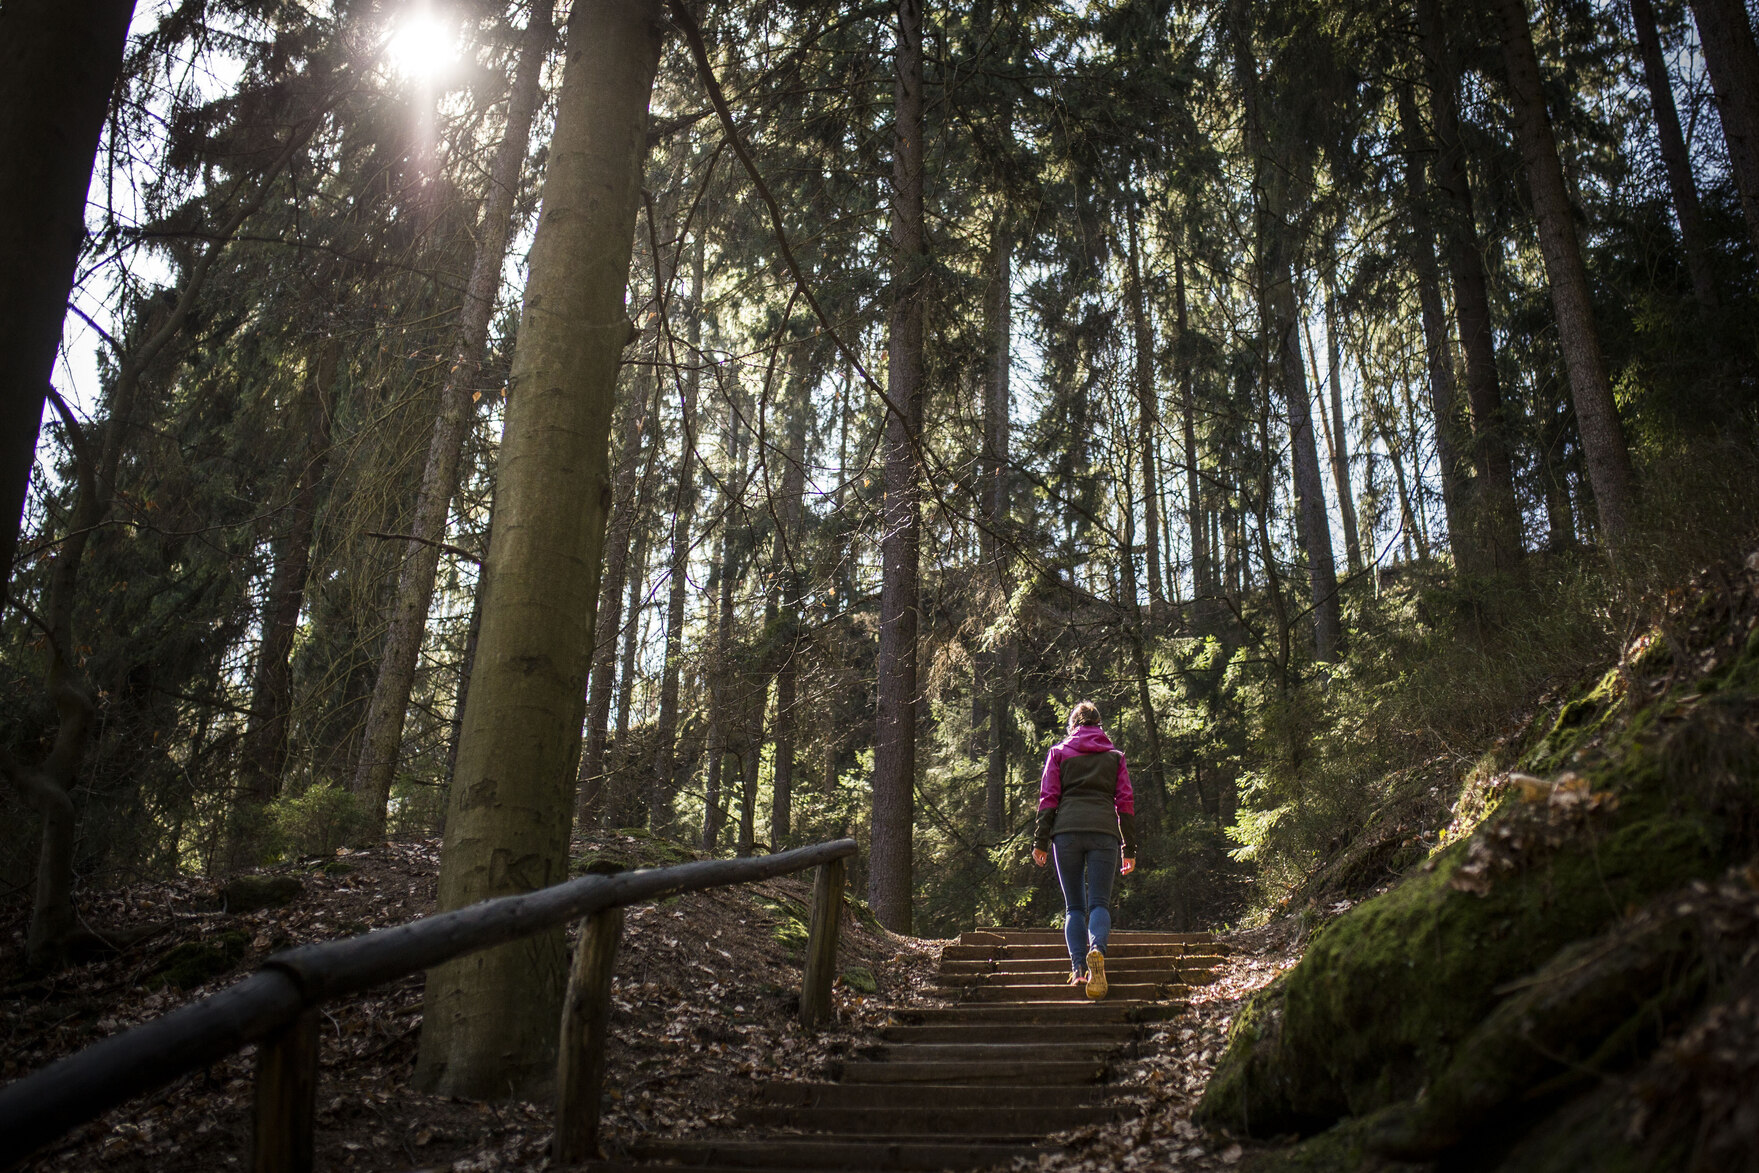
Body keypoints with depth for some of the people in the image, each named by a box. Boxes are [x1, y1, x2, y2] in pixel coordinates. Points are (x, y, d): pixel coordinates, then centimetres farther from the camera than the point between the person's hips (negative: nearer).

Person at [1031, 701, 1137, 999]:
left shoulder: (1058, 751, 14)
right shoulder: (1115, 755, 17)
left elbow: (1048, 798, 6)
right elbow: (1125, 802, 12)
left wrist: (1040, 841, 5)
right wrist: (1129, 849, 12)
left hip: (1067, 830, 0)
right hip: (1104, 830, 0)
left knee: (1074, 905, 8)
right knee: (1099, 903, -2)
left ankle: (1078, 967, -7)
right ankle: (1097, 951, -31)